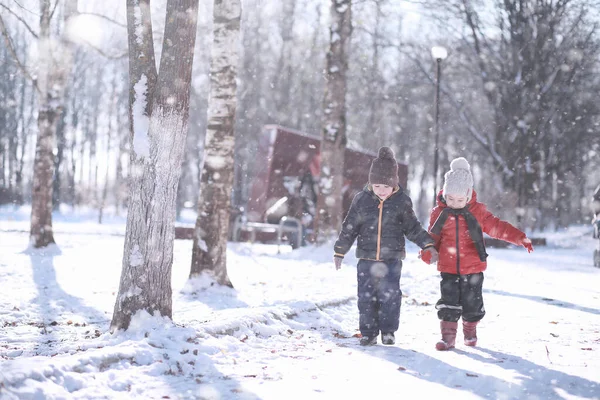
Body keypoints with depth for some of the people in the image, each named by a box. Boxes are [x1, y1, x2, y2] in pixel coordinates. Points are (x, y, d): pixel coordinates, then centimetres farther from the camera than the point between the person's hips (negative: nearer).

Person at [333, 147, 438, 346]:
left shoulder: (402, 201, -1)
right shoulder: (361, 200, 0)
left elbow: (413, 228, 8)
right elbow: (349, 228, 6)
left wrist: (427, 245, 0)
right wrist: (339, 251, 6)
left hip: (392, 258, -1)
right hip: (366, 258, 1)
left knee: (390, 294, -3)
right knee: (366, 296, 2)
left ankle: (388, 330, 12)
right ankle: (368, 332, 12)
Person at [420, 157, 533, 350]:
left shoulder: (477, 211, -4)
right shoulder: (439, 213, -3)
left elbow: (497, 227, 0)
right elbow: (432, 237, 3)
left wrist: (520, 238, -9)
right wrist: (427, 254, -16)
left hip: (473, 268, 0)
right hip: (448, 268, 0)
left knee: (472, 303, 9)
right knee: (449, 303, -2)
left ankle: (470, 331, 30)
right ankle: (447, 336, 8)